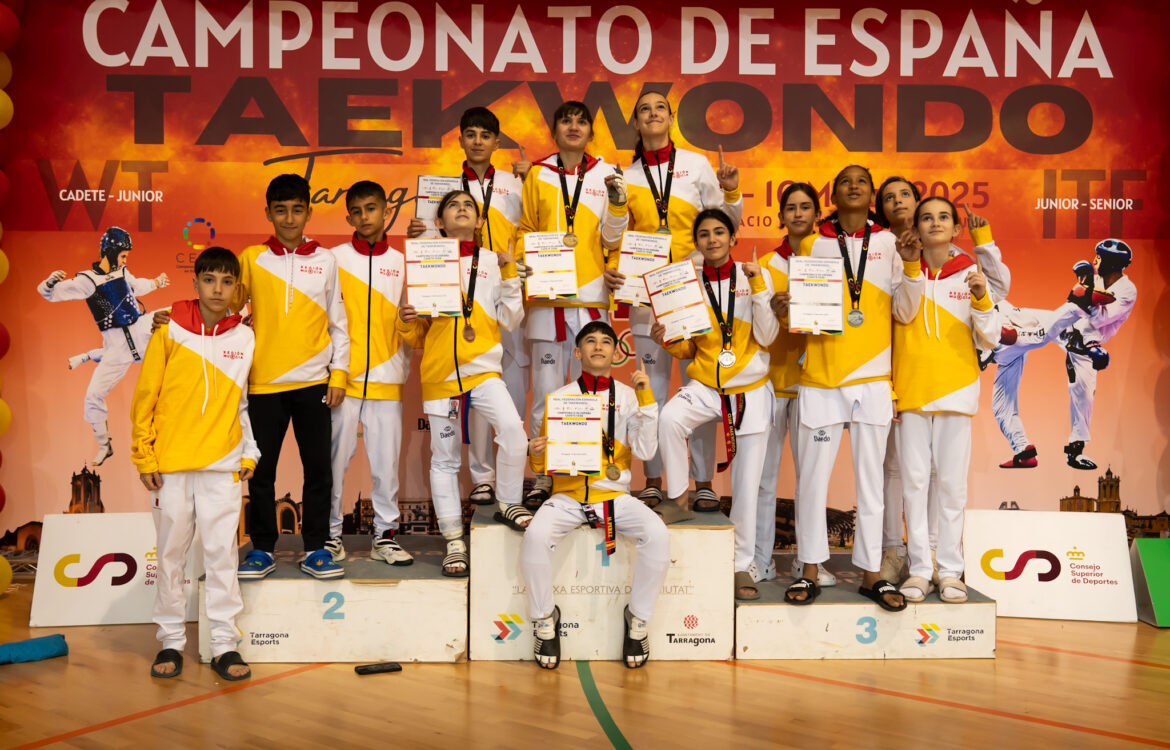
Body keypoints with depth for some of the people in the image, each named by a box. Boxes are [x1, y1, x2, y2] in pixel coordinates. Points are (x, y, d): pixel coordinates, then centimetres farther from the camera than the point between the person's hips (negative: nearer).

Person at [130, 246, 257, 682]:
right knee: (171, 552, 8)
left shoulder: (245, 338, 6)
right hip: (170, 464, 0)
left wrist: (250, 451, 5)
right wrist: (144, 455, -2)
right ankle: (171, 641, 20)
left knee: (221, 553, 1)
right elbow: (144, 397, 2)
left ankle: (225, 644, 8)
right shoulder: (169, 333, 1)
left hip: (222, 465, 1)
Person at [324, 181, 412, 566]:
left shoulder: (401, 262, 10)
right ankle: (330, 533, 14)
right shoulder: (334, 258, 4)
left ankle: (385, 534, 15)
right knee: (335, 457, 2)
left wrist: (405, 366, 5)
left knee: (386, 460, 5)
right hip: (343, 376, -2)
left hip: (386, 378, 2)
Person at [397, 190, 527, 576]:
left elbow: (510, 320, 3)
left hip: (483, 369, -1)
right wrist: (406, 323, -11)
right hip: (439, 372, 1)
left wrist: (509, 274, -6)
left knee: (512, 429, -23)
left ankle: (508, 503, 1)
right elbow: (418, 336, 11)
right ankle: (454, 541, 17)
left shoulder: (493, 262, 8)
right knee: (445, 459, 5)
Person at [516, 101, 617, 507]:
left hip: (591, 297, 0)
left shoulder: (607, 175, 10)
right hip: (546, 298, 0)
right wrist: (521, 265, -2)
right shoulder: (537, 175, 11)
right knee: (546, 392, 1)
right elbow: (525, 230, 12)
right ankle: (542, 477, 11)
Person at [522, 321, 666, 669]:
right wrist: (537, 455, -14)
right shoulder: (560, 397, 8)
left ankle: (638, 618, -3)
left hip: (615, 495, 1)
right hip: (568, 493, 0)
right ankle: (544, 617, -4)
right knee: (536, 535, -30)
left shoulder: (628, 396, 9)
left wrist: (645, 399, -8)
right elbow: (544, 465, 10)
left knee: (657, 535, -26)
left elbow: (645, 451, -3)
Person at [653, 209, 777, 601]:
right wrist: (667, 341, -12)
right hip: (705, 385, 1)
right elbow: (687, 348, 9)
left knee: (747, 482, 3)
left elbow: (766, 337, -9)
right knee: (669, 418, -32)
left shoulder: (754, 277, -1)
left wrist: (757, 286, -16)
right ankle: (678, 500, -11)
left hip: (751, 389, -1)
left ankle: (743, 565, 18)